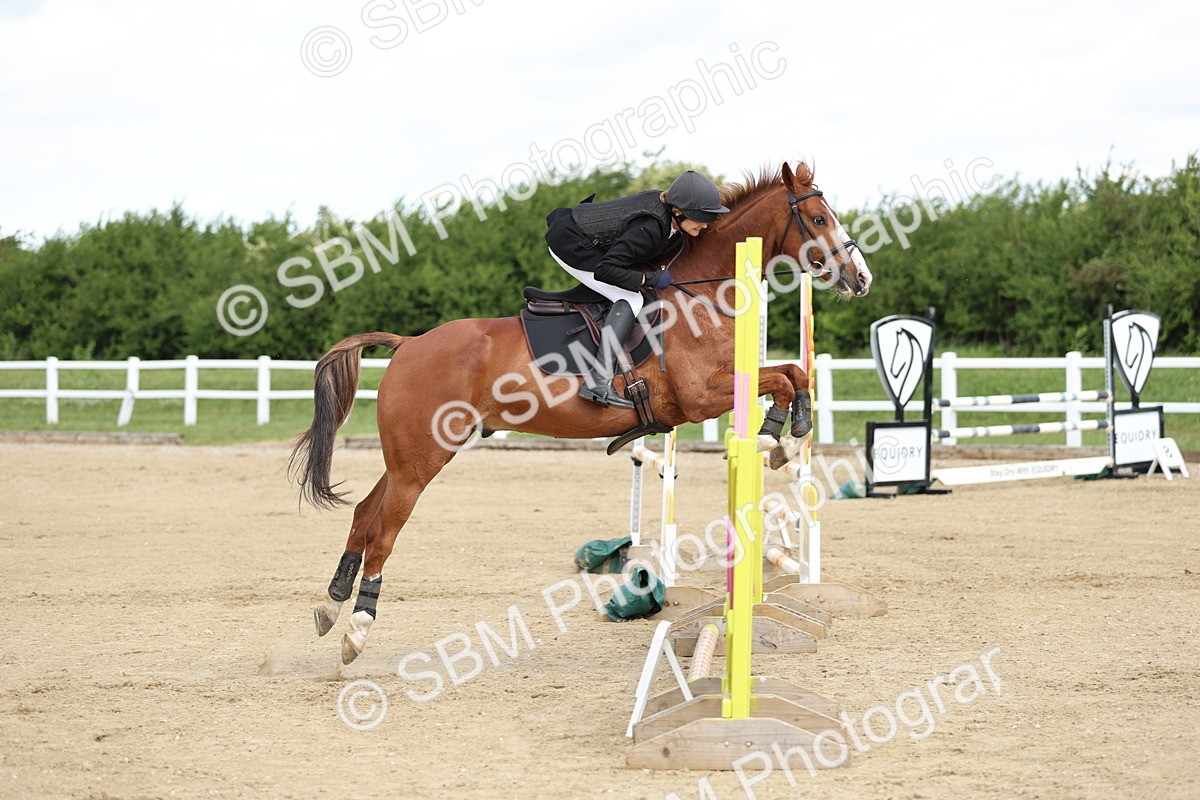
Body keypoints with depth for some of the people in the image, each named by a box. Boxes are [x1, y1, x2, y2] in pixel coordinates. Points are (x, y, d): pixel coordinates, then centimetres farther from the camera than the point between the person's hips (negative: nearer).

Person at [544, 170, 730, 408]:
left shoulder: (662, 203, -4)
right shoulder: (650, 229, -30)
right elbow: (604, 270, -32)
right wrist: (650, 279, -23)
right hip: (569, 244, -10)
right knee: (630, 299, -19)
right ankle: (598, 381, -28)